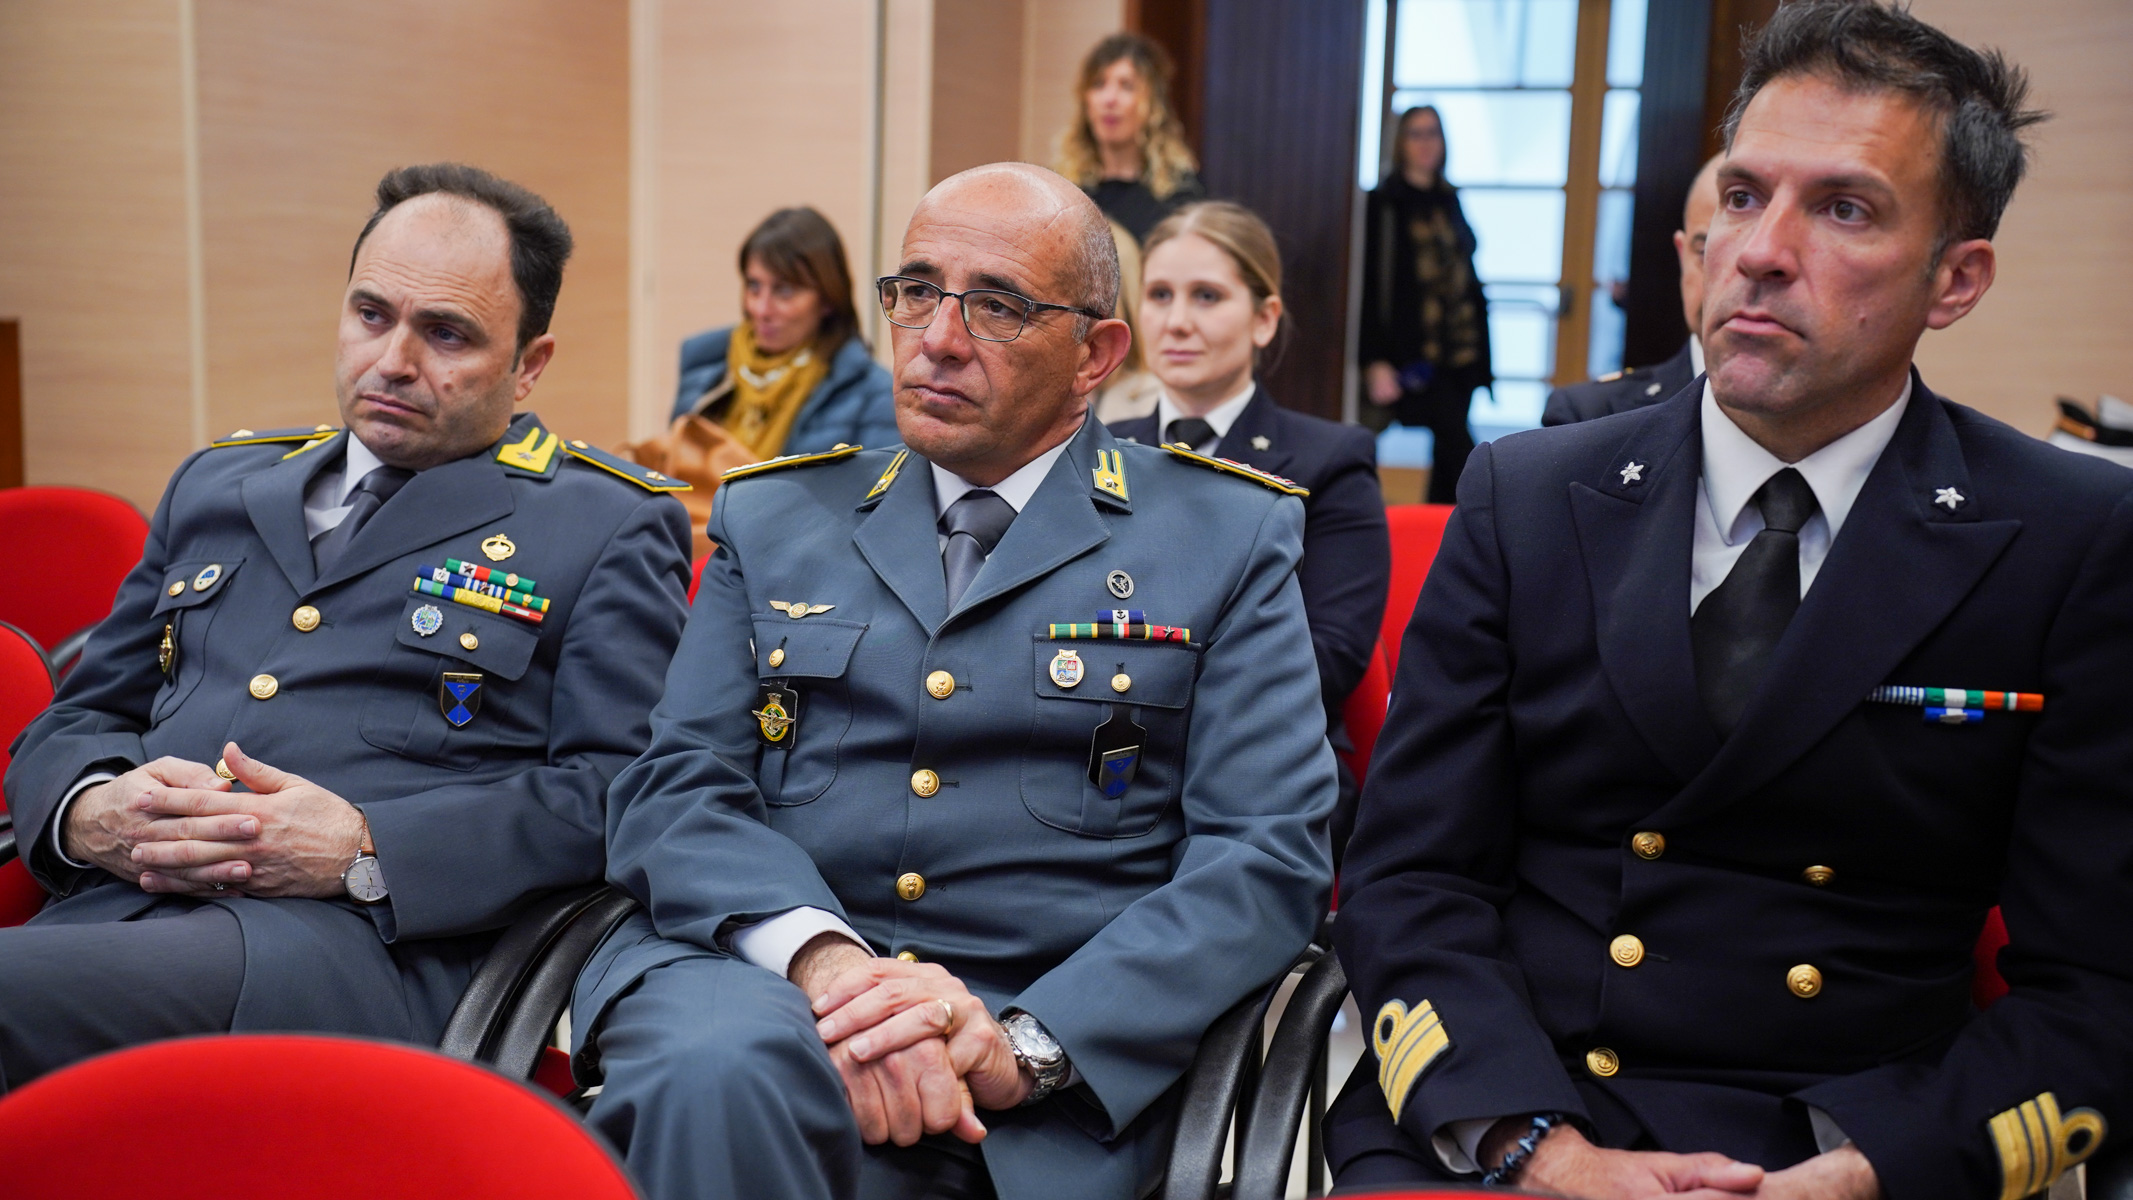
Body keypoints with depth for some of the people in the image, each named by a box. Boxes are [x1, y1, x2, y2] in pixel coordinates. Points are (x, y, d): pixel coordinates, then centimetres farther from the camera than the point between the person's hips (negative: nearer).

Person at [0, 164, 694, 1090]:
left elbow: (618, 794, -3)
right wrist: (90, 810, 1)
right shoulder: (216, 485, 26)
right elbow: (79, 715, 26)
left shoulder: (612, 527, 9)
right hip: (107, 911, 6)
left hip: (367, 945, -5)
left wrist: (364, 851, -14)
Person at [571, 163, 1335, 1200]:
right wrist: (823, 957, -16)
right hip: (758, 974, 2)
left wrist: (1030, 1043, -16)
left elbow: (1268, 854, -2)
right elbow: (675, 791, 5)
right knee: (717, 1073, -33)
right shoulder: (772, 520, 15)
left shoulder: (1230, 539, 7)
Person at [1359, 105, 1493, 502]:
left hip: (1459, 351, 6)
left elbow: (1467, 279, 18)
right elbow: (1374, 286, -9)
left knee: (1448, 452, 8)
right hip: (1413, 353, -6)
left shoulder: (1449, 200, 15)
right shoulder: (1385, 203, -3)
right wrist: (1376, 361, -16)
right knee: (1459, 448, -13)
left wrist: (1481, 350, 12)